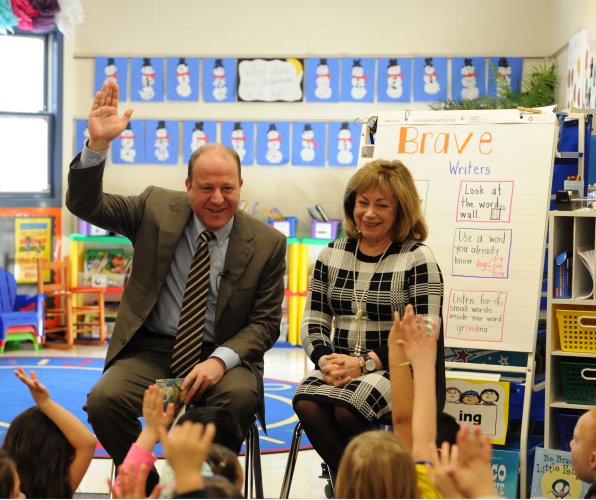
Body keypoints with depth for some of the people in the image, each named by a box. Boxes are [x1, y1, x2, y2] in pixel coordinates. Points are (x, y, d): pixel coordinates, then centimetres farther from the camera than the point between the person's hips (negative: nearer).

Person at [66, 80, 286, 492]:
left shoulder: (267, 243, -1)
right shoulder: (156, 208, 2)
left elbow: (265, 321, 0)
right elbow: (85, 204, -2)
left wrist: (221, 360, -19)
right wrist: (98, 144, -20)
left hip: (222, 355, -1)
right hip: (151, 350, 1)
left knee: (241, 397, -34)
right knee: (104, 400, -27)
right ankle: (146, 487, -2)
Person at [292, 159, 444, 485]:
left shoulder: (417, 258, -2)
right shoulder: (332, 254, 14)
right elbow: (313, 322, 14)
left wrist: (366, 363, -18)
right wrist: (325, 359, -8)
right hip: (342, 367, 4)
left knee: (346, 408, -32)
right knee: (307, 403, -28)